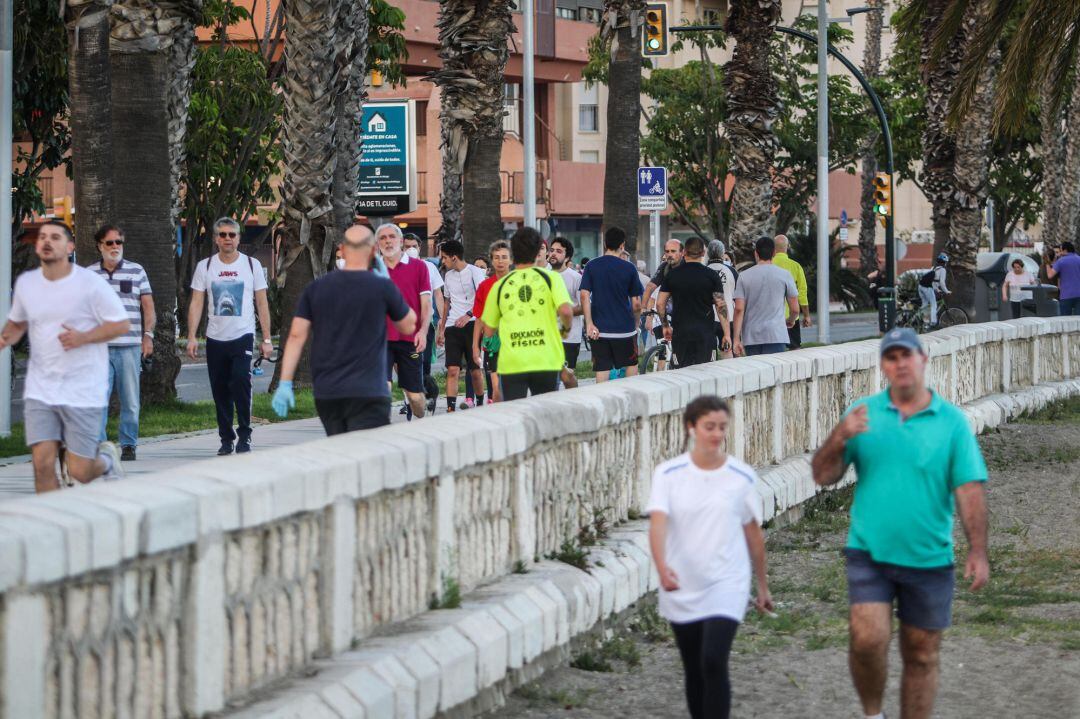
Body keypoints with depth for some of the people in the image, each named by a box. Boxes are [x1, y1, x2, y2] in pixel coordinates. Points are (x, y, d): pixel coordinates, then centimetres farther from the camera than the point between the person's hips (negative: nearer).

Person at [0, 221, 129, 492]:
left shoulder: (91, 283, -8)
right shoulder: (25, 282, 6)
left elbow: (122, 325, -5)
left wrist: (83, 337, -20)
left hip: (83, 392, -3)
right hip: (40, 391, 4)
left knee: (79, 472, -1)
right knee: (43, 464, -9)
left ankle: (106, 458, 34)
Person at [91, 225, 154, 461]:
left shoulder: (137, 271, 9)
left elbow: (148, 305, 9)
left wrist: (148, 335, -1)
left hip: (130, 346, 0)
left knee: (130, 401, 3)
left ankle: (128, 445, 12)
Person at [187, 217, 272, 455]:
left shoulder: (252, 265, 4)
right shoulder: (205, 266, 6)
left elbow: (262, 304, 6)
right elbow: (196, 304, 5)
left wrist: (267, 339, 1)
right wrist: (191, 337, -5)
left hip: (243, 336, -2)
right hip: (215, 338, 2)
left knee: (241, 382, -18)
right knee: (220, 391, 5)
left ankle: (244, 436, -8)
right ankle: (226, 438, 16)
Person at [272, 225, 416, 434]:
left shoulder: (315, 289, 5)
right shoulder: (382, 287, -5)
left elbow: (296, 336, 0)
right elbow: (408, 326, 10)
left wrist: (285, 383, 2)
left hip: (325, 393, 4)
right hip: (367, 393, -4)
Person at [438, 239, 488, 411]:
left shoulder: (475, 272, -4)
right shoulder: (448, 276, 16)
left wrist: (468, 315, -27)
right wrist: (441, 329, 23)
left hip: (471, 325, -4)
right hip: (452, 327, 4)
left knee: (475, 370, 3)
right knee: (452, 370, -7)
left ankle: (480, 404, 21)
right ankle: (451, 409, -14)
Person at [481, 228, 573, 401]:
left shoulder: (500, 286, 8)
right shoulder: (550, 278, 3)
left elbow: (488, 331, 12)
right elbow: (566, 311, -12)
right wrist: (566, 328, 9)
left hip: (511, 364, 0)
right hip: (546, 361, 0)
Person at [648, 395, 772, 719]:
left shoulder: (742, 476, 0)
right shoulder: (669, 474, -3)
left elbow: (753, 533, 10)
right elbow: (658, 522, -16)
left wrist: (762, 585, 16)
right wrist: (662, 567, -35)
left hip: (726, 584, -2)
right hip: (681, 587, 2)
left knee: (714, 662, -17)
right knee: (694, 672, 11)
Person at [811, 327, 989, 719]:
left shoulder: (952, 421, -1)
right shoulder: (863, 414, 3)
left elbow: (970, 489, -5)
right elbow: (823, 476, 3)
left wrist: (978, 551, -15)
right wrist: (840, 438, -16)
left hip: (929, 559, 0)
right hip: (870, 552, 0)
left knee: (921, 657, 8)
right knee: (868, 640, -15)